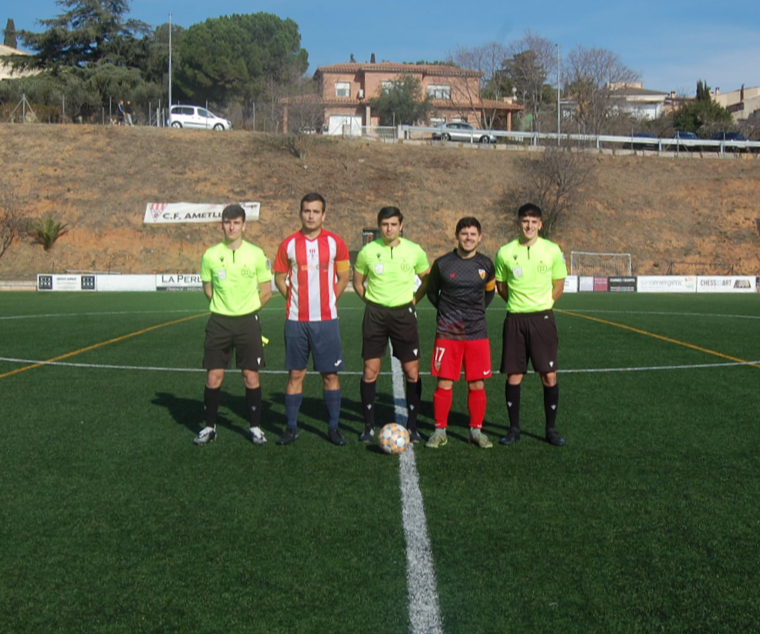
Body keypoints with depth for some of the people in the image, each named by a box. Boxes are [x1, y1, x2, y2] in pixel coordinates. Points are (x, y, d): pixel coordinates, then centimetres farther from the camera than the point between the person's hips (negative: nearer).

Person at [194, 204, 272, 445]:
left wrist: (247, 311, 7)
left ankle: (255, 427, 14)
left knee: (251, 376, 1)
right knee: (213, 376, 1)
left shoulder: (256, 254, -3)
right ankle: (210, 427, 15)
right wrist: (225, 308, 10)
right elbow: (208, 289, 14)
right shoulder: (210, 255, 1)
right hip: (219, 321, 1)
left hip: (248, 321, -1)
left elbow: (266, 291, 5)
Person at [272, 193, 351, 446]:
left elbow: (343, 278, 10)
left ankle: (333, 427, 13)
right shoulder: (289, 244, 3)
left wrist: (329, 301, 3)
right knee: (295, 374, 5)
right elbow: (279, 278, 11)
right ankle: (291, 428, 14)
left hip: (326, 320, -1)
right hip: (296, 320, 1)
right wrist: (294, 300, 1)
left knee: (330, 374, 2)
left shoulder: (335, 243, 1)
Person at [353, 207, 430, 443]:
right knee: (370, 371, -1)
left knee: (412, 372, -1)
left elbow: (427, 279, 13)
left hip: (403, 313, 0)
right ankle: (369, 426, 11)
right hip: (375, 313, 0)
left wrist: (413, 300, 5)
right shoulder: (367, 252, -1)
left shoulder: (414, 251, -2)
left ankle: (412, 425, 12)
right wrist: (372, 302, 5)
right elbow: (358, 282, 13)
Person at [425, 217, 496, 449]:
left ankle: (476, 430, 17)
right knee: (444, 384, -2)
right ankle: (440, 431, 10)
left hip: (477, 332, 2)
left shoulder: (486, 264, 4)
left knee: (477, 384, 4)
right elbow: (431, 291, 13)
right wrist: (446, 311, 8)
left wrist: (478, 311, 12)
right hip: (447, 332, -2)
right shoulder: (442, 263, -2)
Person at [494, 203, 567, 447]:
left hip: (543, 318, -1)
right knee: (513, 375, 3)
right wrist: (519, 303, 8)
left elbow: (559, 285, 9)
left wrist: (540, 305, 7)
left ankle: (551, 429, 11)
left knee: (549, 375, -3)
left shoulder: (552, 250, -1)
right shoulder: (505, 252, 1)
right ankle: (514, 428, 15)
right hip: (515, 319, 1)